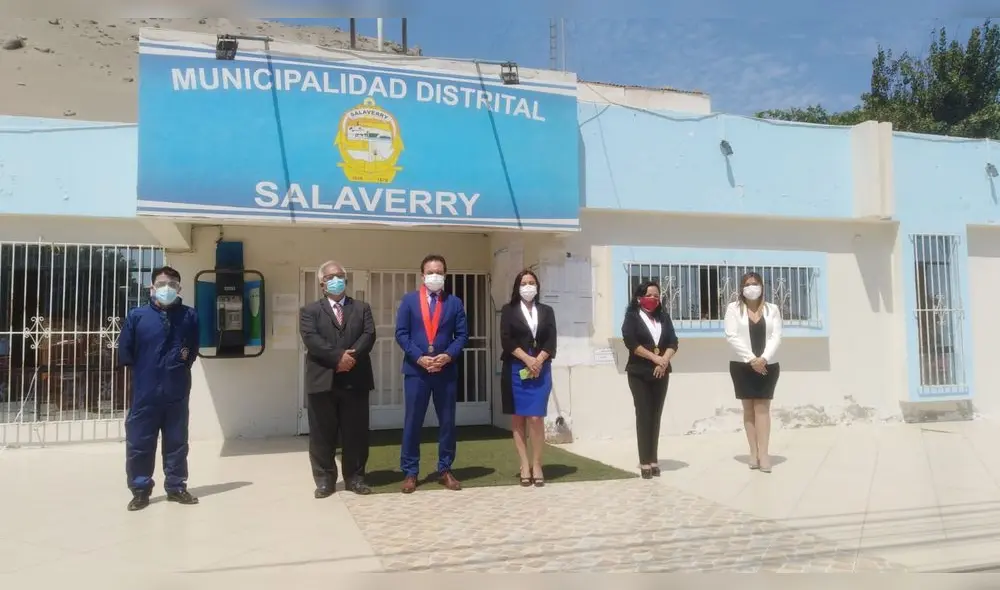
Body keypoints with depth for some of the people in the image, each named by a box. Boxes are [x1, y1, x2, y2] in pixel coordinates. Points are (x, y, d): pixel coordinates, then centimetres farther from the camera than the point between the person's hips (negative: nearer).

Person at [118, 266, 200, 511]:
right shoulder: (137, 316, -4)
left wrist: (183, 361, 6)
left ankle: (176, 487, 25)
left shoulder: (189, 316, 0)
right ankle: (140, 490, 20)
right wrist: (145, 369, 7)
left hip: (177, 392, 1)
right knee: (139, 444, 5)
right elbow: (125, 353, 2)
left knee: (177, 442, 12)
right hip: (145, 393, -1)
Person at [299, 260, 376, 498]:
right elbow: (311, 339, -9)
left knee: (356, 433, 7)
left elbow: (369, 335, -1)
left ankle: (355, 477, 18)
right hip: (322, 381, -1)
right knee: (323, 435, 4)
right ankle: (325, 480, 16)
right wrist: (338, 356, -20)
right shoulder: (310, 311, 8)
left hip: (355, 380, 1)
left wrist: (352, 356, -18)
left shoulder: (362, 308, 13)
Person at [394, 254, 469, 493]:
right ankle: (410, 472, 12)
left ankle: (445, 470, 19)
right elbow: (401, 334, -1)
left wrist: (448, 356, -12)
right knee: (412, 422, 3)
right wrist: (419, 357, -13)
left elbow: (462, 335, 4)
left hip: (446, 370, 2)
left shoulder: (455, 302, 7)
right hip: (416, 369, -1)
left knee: (447, 421, 7)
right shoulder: (409, 300, 4)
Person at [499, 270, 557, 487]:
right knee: (518, 418, 1)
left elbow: (551, 342, 4)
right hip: (516, 370, -1)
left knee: (536, 418, -6)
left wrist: (538, 361, -12)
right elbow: (506, 341, -4)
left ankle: (537, 465, 1)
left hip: (541, 370, 1)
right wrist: (527, 360, -13)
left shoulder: (547, 311, 13)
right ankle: (525, 466, 5)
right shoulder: (509, 310, 7)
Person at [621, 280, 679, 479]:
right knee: (644, 415, -6)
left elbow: (673, 342, 6)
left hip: (661, 372, 4)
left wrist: (664, 361, -12)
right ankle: (645, 462, -5)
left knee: (656, 415, 6)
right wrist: (655, 358, -16)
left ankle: (654, 460, 9)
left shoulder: (664, 317, 14)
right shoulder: (632, 317, 1)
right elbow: (631, 343, -12)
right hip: (639, 373, -4)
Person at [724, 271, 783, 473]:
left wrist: (763, 359, -16)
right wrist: (751, 359, -15)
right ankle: (754, 453, 5)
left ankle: (763, 454, -5)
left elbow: (776, 337, -1)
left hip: (768, 365, 1)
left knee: (762, 407, -2)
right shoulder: (733, 308, 2)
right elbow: (732, 336, -8)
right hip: (742, 365, -1)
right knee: (749, 408, 3)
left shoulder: (772, 309, 8)